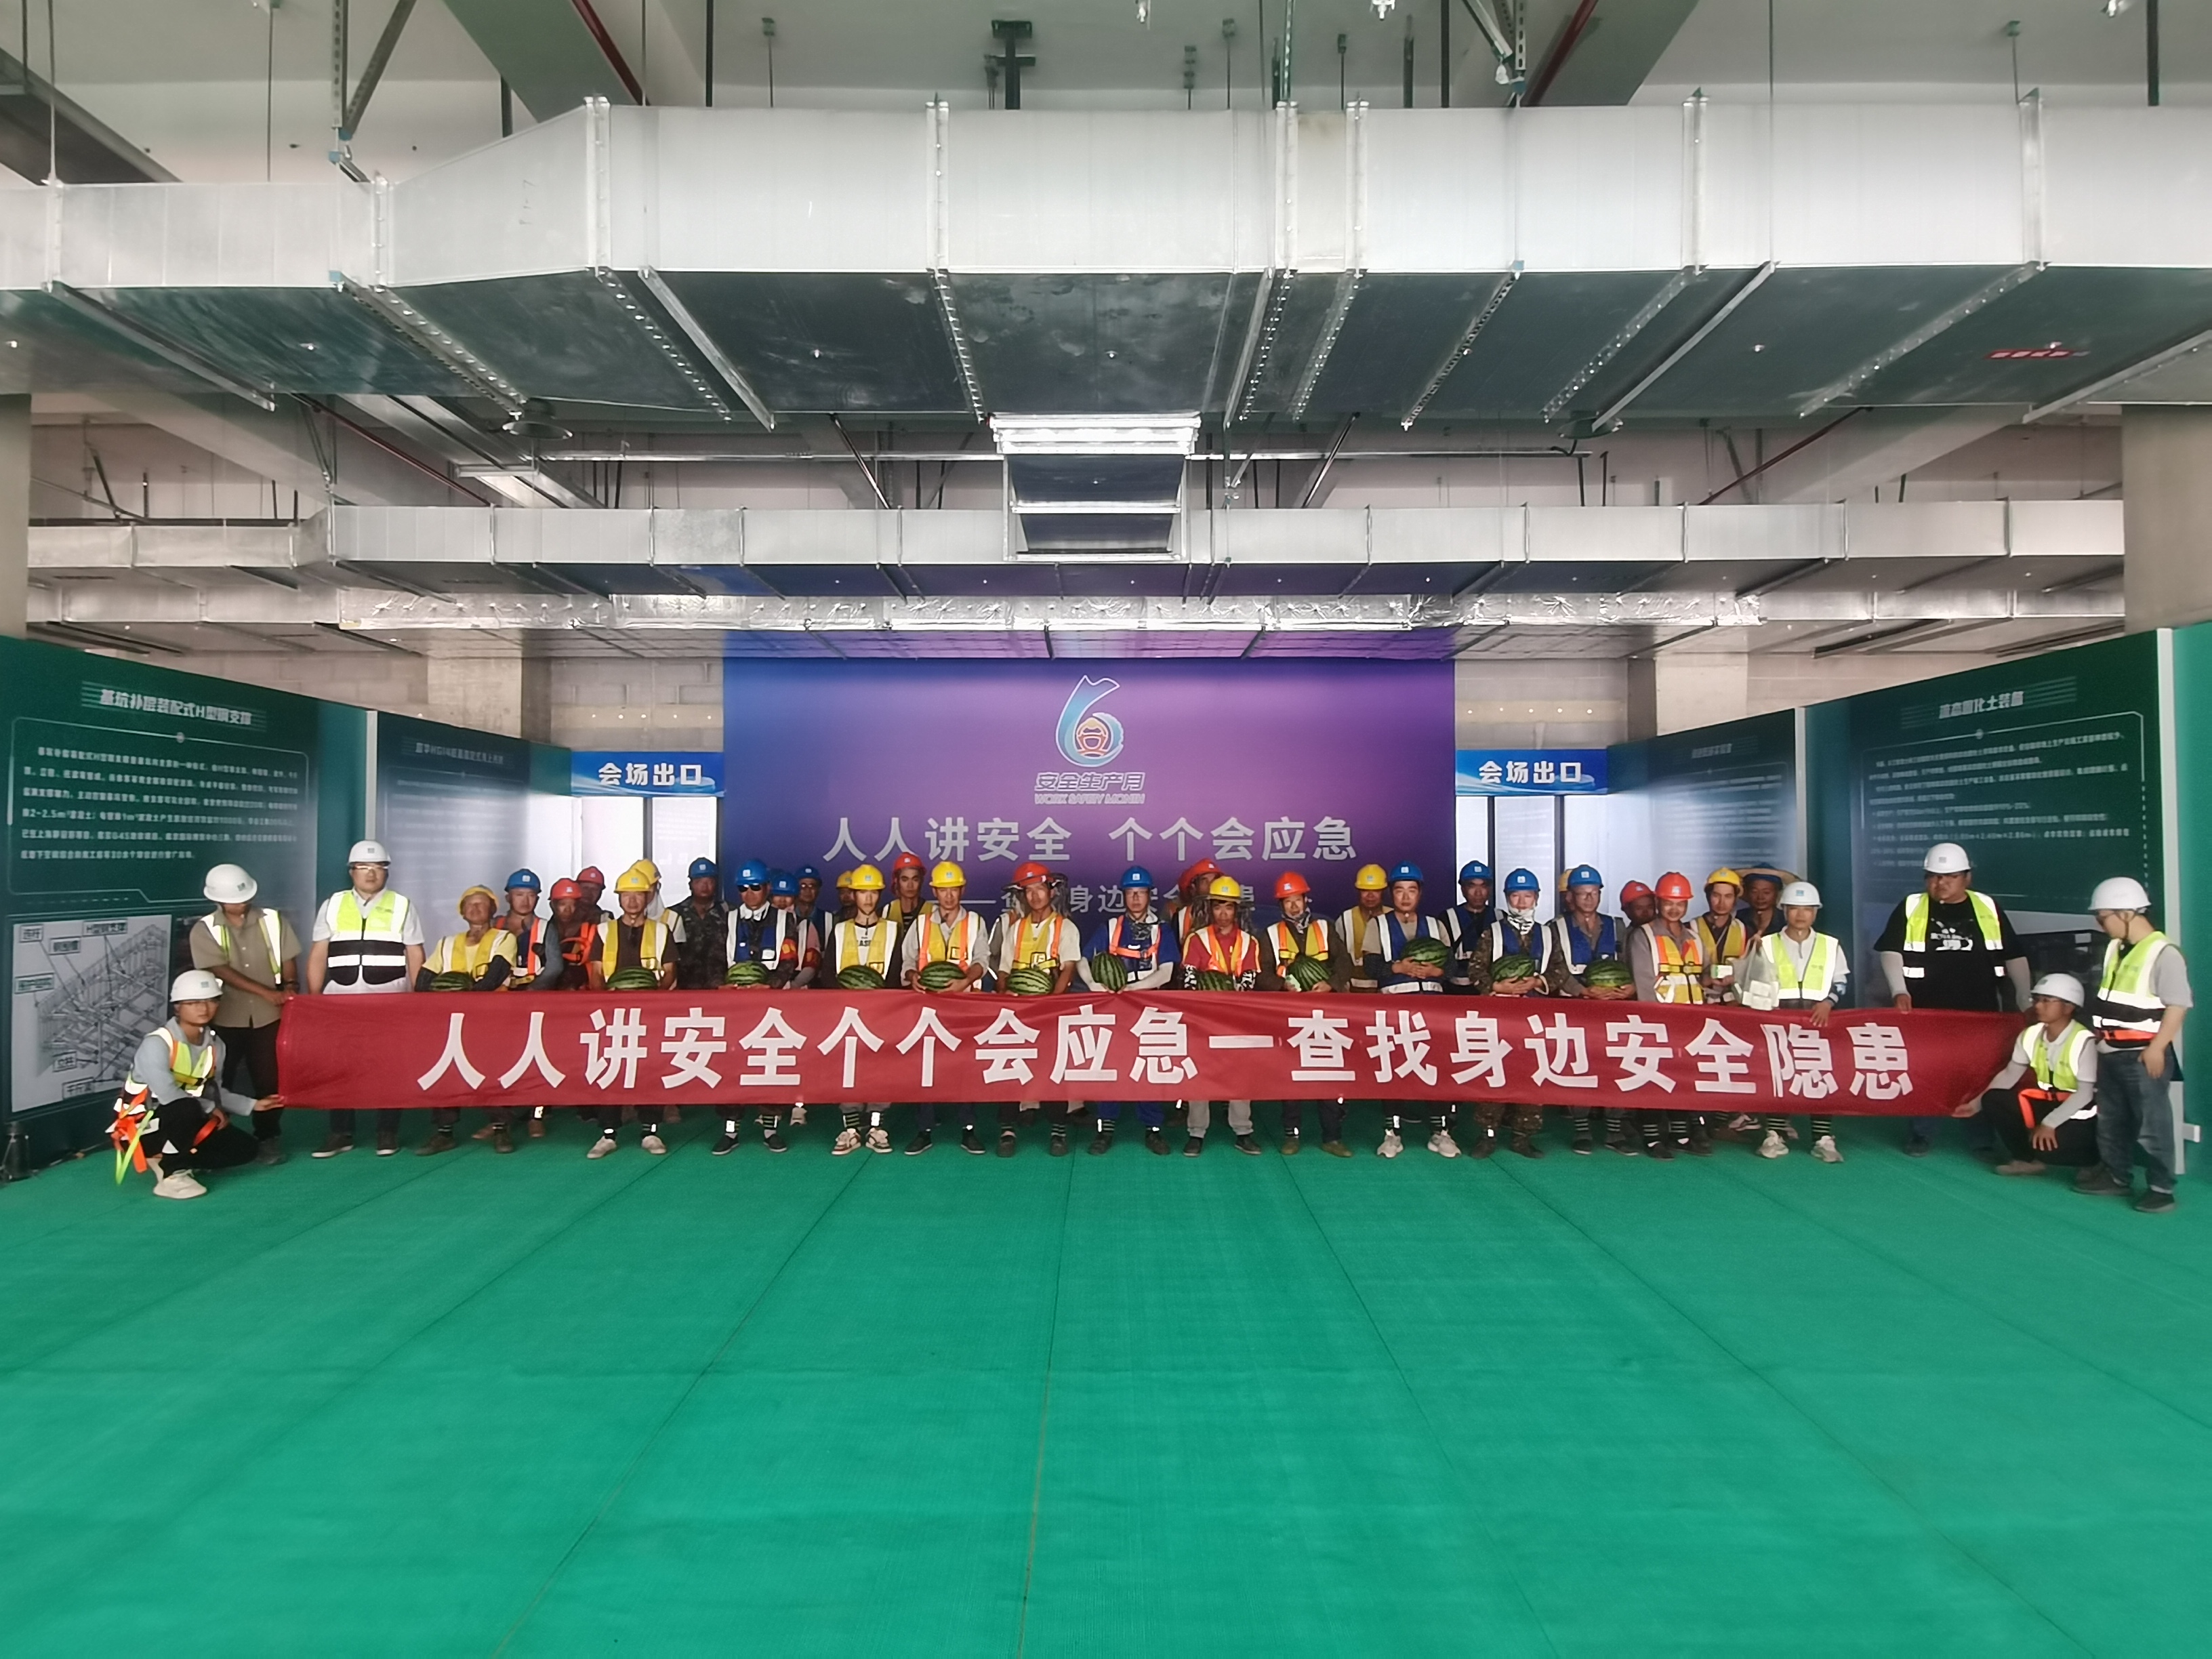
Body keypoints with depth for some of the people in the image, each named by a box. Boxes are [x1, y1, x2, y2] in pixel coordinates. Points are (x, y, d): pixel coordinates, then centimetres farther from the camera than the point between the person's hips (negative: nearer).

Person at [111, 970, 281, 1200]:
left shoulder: (214, 1044, 1)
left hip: (184, 1121, 7)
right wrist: (210, 1109, -17)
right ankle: (170, 1174, -20)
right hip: (142, 1125, -7)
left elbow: (214, 1091, 8)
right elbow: (168, 1094, -28)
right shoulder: (157, 1043, -22)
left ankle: (171, 1162, 1)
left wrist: (252, 1106, -1)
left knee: (243, 1148, -5)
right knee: (188, 1109, -39)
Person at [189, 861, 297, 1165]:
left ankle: (268, 1138, 17)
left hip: (268, 1016, 1)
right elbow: (221, 971, -13)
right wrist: (267, 992, -20)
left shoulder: (272, 921, 3)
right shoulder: (205, 930, -4)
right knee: (218, 1081, 3)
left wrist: (290, 989, -14)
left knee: (269, 1080, 4)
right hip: (225, 1017, -1)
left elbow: (288, 960, 6)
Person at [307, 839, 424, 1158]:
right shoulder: (332, 906, 11)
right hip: (340, 1003, 2)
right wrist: (313, 1000, 4)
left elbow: (415, 957, 5)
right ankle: (340, 1133, 12)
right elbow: (318, 957, 10)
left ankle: (387, 1133, 9)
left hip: (390, 1003, -2)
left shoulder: (402, 907, 7)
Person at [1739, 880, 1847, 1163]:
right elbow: (1753, 986, 7)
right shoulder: (1766, 945, 7)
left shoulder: (1830, 945, 10)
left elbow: (1840, 981, 8)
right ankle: (1775, 1135, 5)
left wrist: (1827, 1002, -9)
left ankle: (1824, 1139, 2)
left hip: (1819, 1019, 1)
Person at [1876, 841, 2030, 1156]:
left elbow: (2014, 957, 10)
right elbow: (1890, 952, -2)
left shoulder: (1989, 908, 5)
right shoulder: (1910, 907, 1)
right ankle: (1919, 1135, 18)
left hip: (1979, 1012, 1)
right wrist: (1899, 991, -15)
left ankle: (1984, 1139, 20)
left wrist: (2027, 1004, 8)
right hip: (1926, 1011, -1)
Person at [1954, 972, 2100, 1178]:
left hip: (2081, 1115, -7)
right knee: (1994, 1100, -11)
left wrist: (2050, 1123, -25)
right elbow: (2010, 1074, 5)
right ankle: (2028, 1159, 5)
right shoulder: (2031, 1035, -3)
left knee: (2045, 1147, -29)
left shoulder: (2083, 1041, -23)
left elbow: (2085, 1094, -22)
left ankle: (2094, 1158, 4)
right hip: (2049, 1104, 7)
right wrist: (1976, 1104, 2)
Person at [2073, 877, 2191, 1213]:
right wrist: (2099, 1034, 18)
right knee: (2110, 1120, 17)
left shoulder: (2164, 953, -15)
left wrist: (2157, 1048, -21)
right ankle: (2116, 1176, 29)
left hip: (2144, 1056, -9)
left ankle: (2161, 1188, 8)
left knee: (2152, 1125, -2)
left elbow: (2178, 1005, -18)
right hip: (2111, 1054, 9)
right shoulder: (2114, 949, 11)